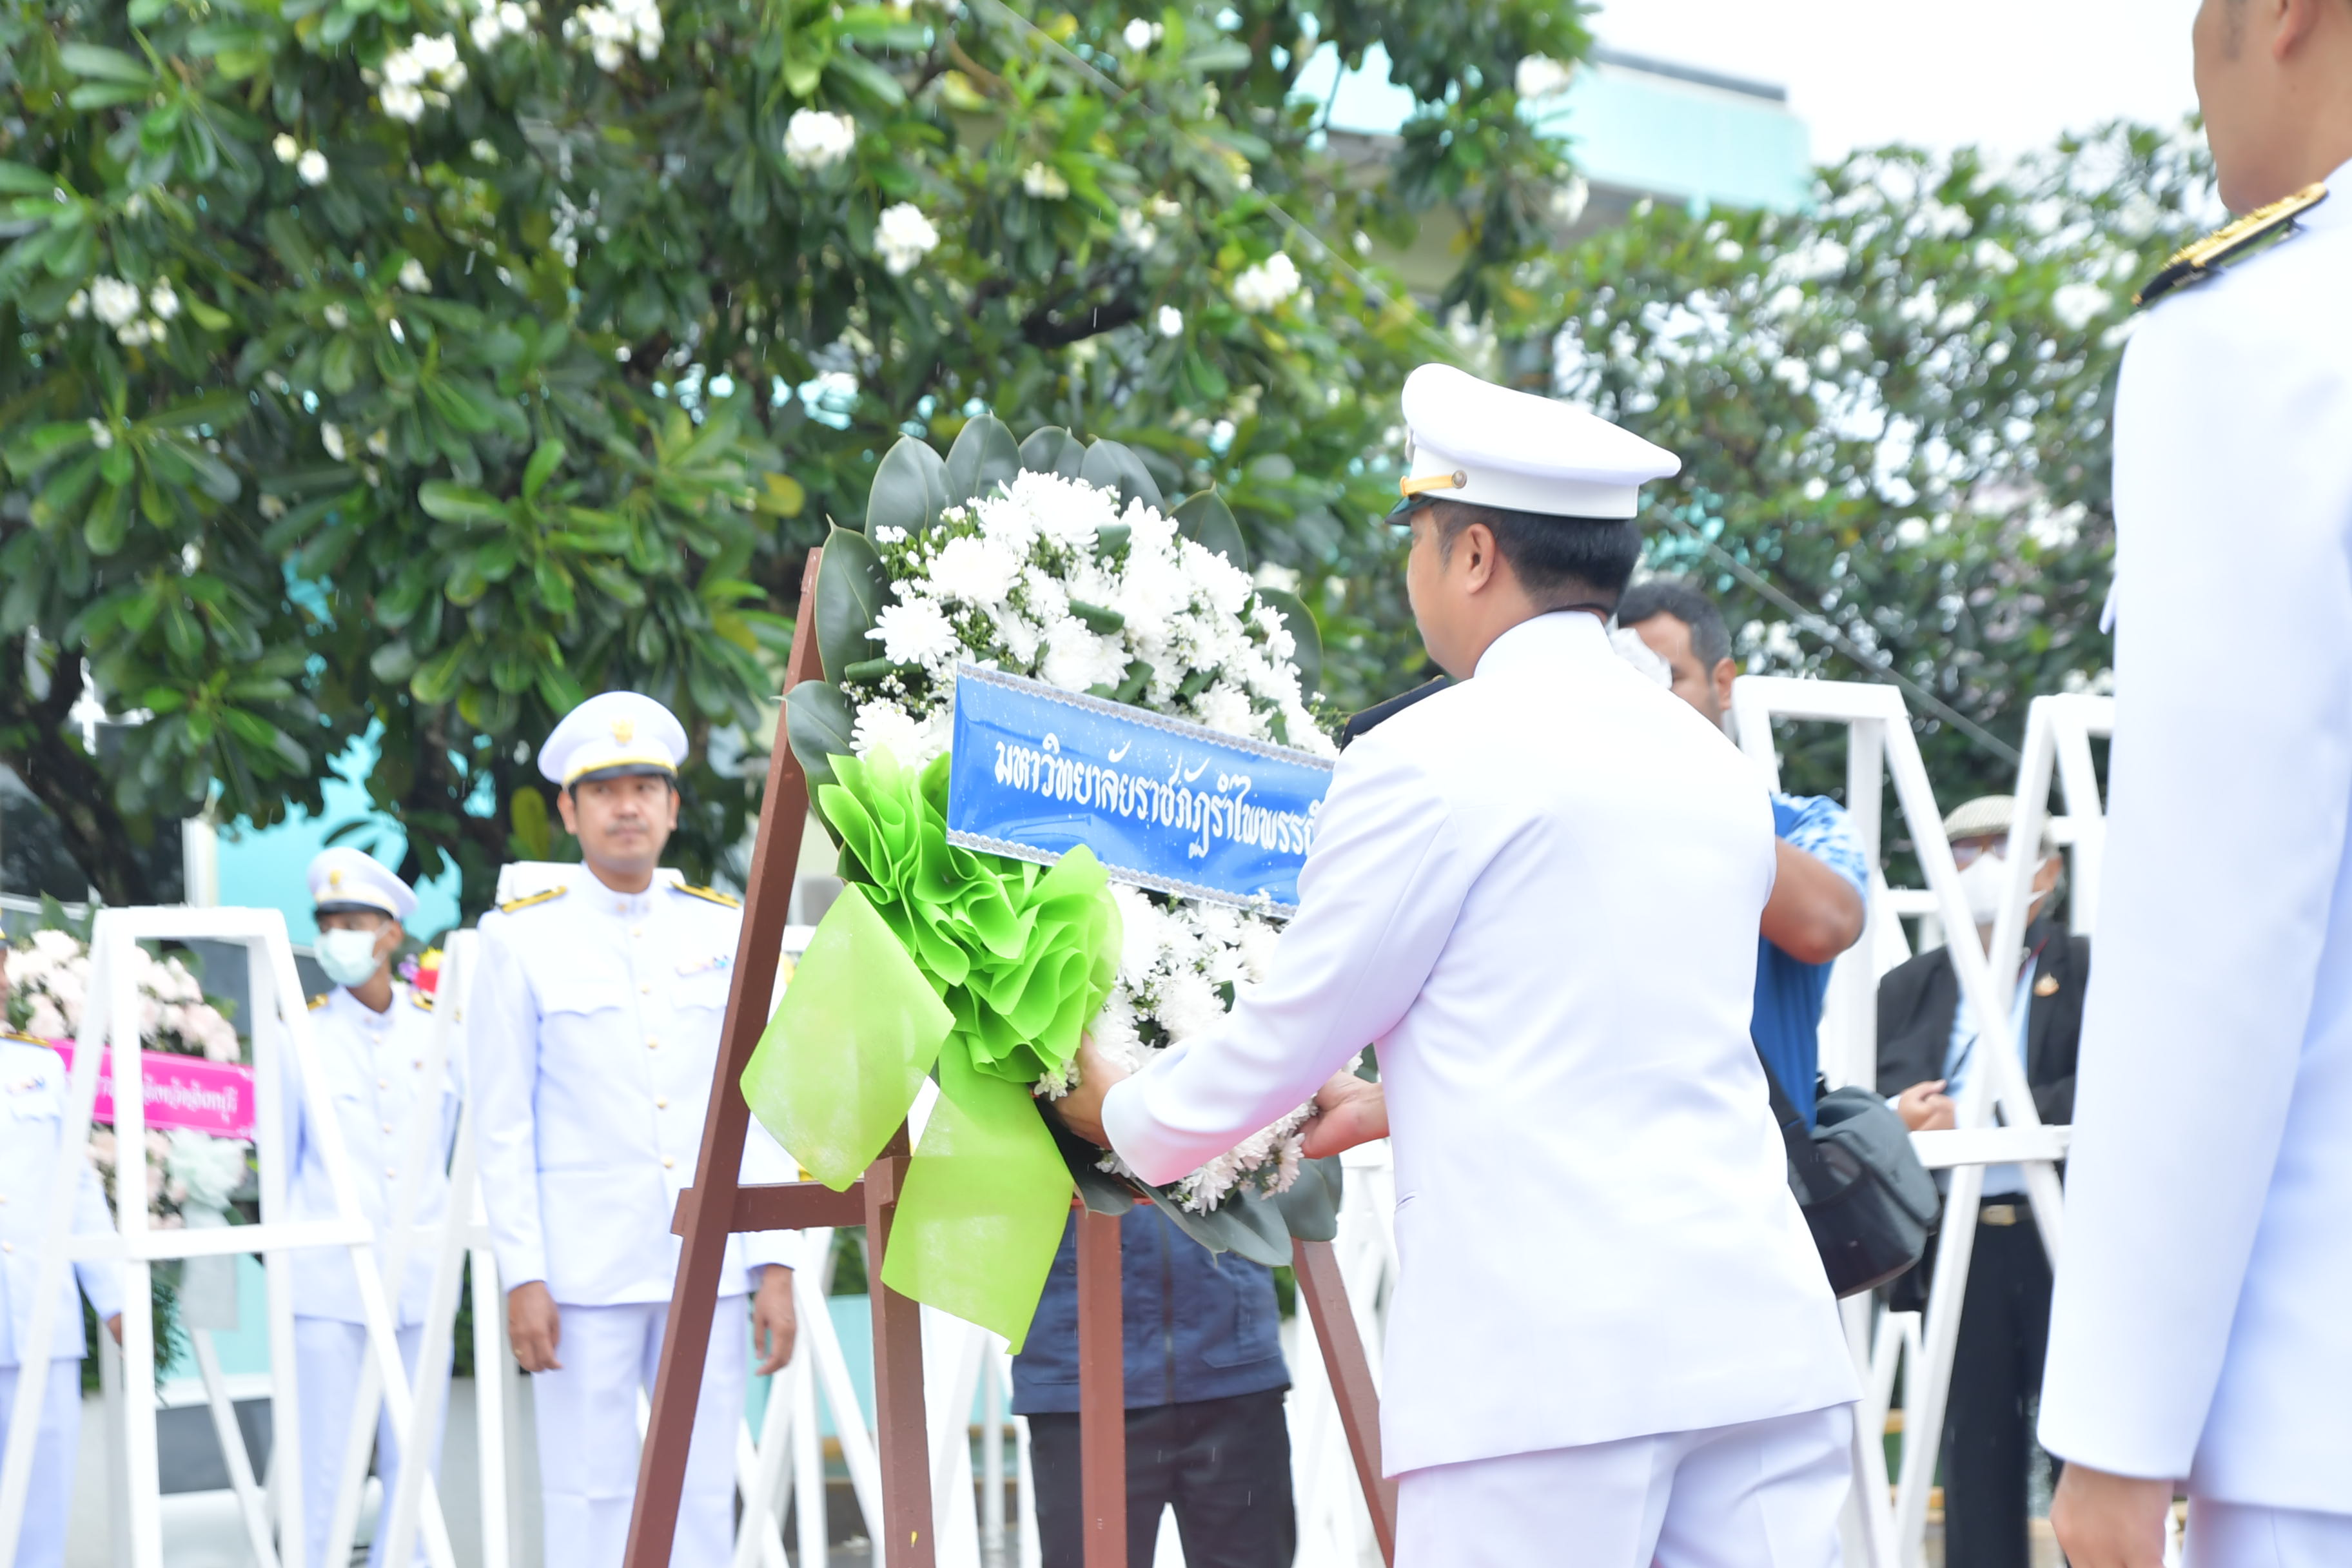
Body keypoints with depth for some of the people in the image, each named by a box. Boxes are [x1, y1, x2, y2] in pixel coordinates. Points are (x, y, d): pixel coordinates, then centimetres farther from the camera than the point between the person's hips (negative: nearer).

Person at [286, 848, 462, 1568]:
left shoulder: (438, 1032, 6)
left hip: (419, 1284, 2)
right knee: (327, 1470, -3)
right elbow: (276, 1161, 9)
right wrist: (282, 1254, 11)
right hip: (327, 1284, -2)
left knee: (416, 1467, 4)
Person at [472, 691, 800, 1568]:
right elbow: (501, 1127, -1)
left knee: (705, 1494, 6)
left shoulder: (727, 933, 9)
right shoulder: (520, 942, 1)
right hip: (583, 1269, -3)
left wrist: (774, 1264, 2)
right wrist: (522, 1277, -8)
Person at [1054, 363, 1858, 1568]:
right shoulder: (1718, 769, 18)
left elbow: (1288, 1031, 5)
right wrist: (1398, 1100, 44)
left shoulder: (1433, 759, -3)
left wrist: (1126, 1119, 24)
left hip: (1545, 1355, -6)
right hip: (1760, 1336, 6)